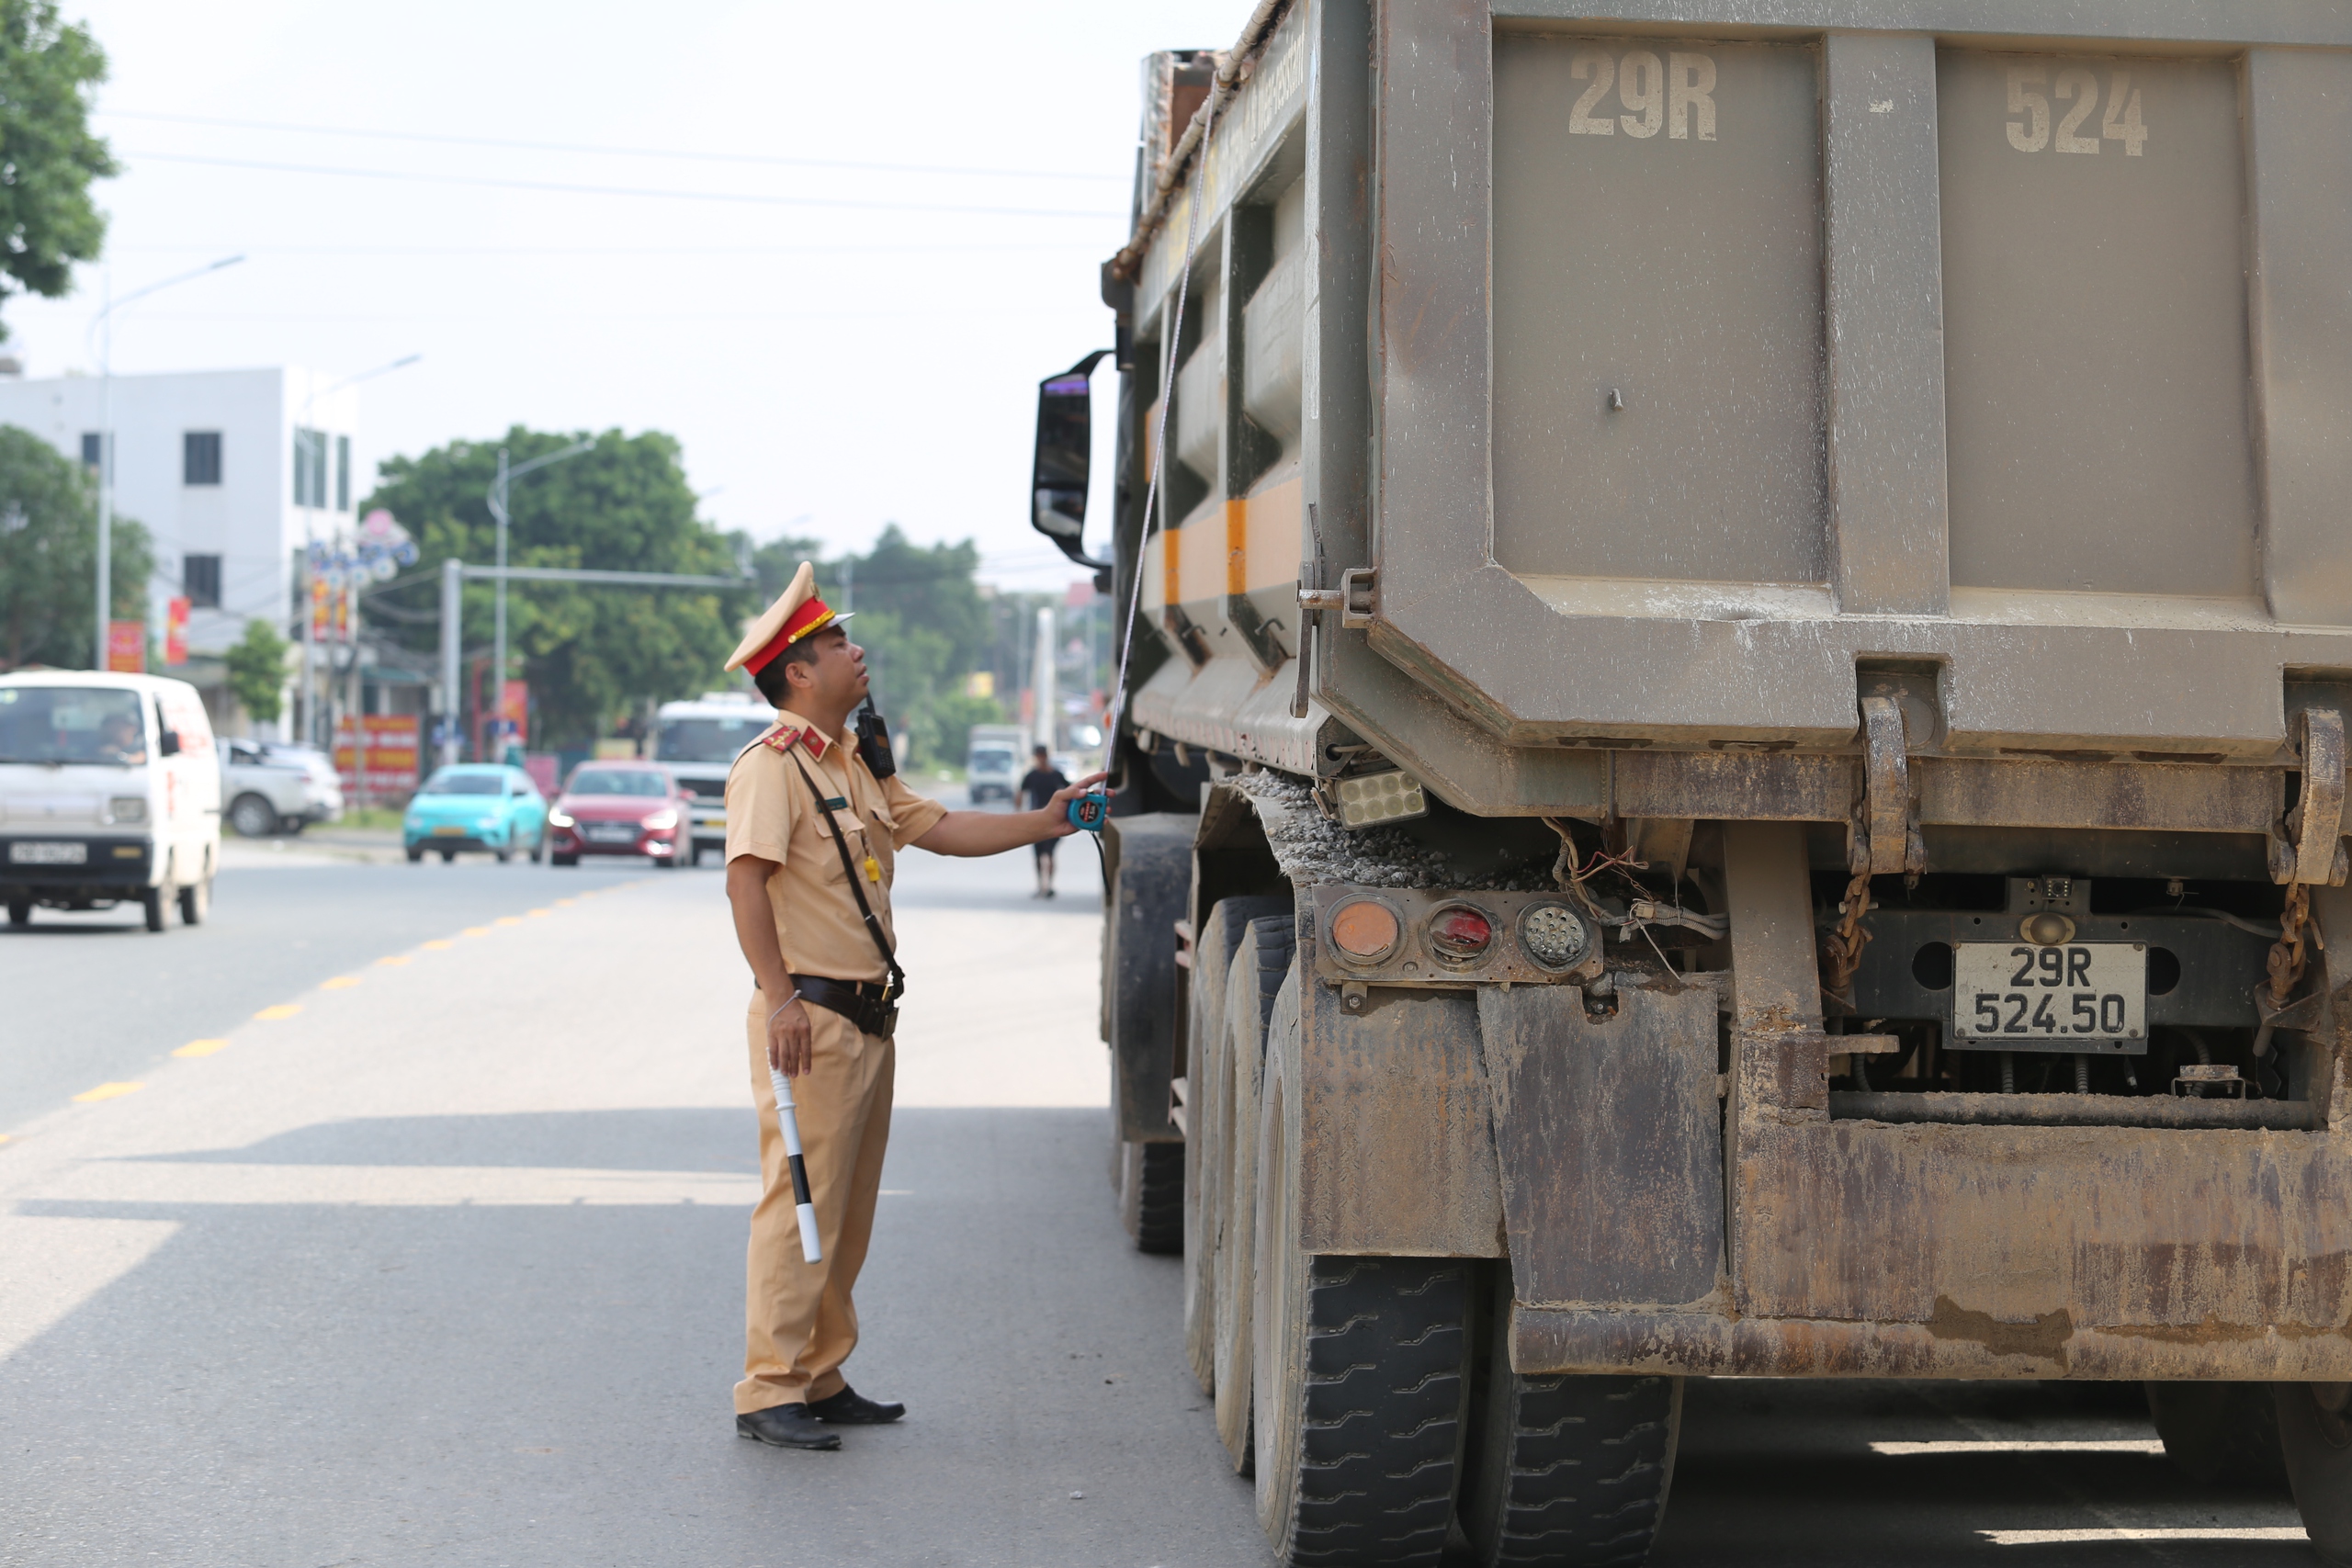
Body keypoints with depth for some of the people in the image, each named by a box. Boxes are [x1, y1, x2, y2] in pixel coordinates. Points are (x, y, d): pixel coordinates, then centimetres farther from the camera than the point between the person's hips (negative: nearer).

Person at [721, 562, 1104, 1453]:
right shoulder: (771, 764, -11)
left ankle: (819, 1379, 20)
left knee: (848, 1212, 13)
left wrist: (1045, 823, 15)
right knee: (800, 1204, -9)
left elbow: (940, 829, 22)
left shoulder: (857, 768, 18)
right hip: (812, 1018, -9)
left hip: (867, 1020, 9)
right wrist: (781, 999, -26)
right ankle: (769, 1392, -4)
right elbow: (746, 880, -20)